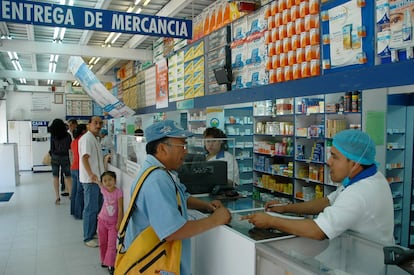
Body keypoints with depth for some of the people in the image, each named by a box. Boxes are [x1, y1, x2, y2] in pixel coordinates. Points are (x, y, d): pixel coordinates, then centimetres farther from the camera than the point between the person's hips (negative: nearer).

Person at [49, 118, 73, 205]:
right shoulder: (67, 135, -4)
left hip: (55, 157, -1)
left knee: (55, 177, 7)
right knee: (67, 176, 10)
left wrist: (50, 153, 17)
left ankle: (57, 197, 6)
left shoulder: (53, 136, -7)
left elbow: (52, 148, -3)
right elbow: (71, 146, 4)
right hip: (65, 157, 1)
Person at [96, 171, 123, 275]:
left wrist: (118, 223, -18)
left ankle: (110, 264, 5)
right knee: (102, 243, 15)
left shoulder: (118, 192, -22)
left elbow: (120, 209, -19)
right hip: (102, 220, 4)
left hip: (113, 222, -4)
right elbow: (99, 184, 17)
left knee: (111, 244, -4)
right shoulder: (103, 190, -11)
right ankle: (104, 260, 33)